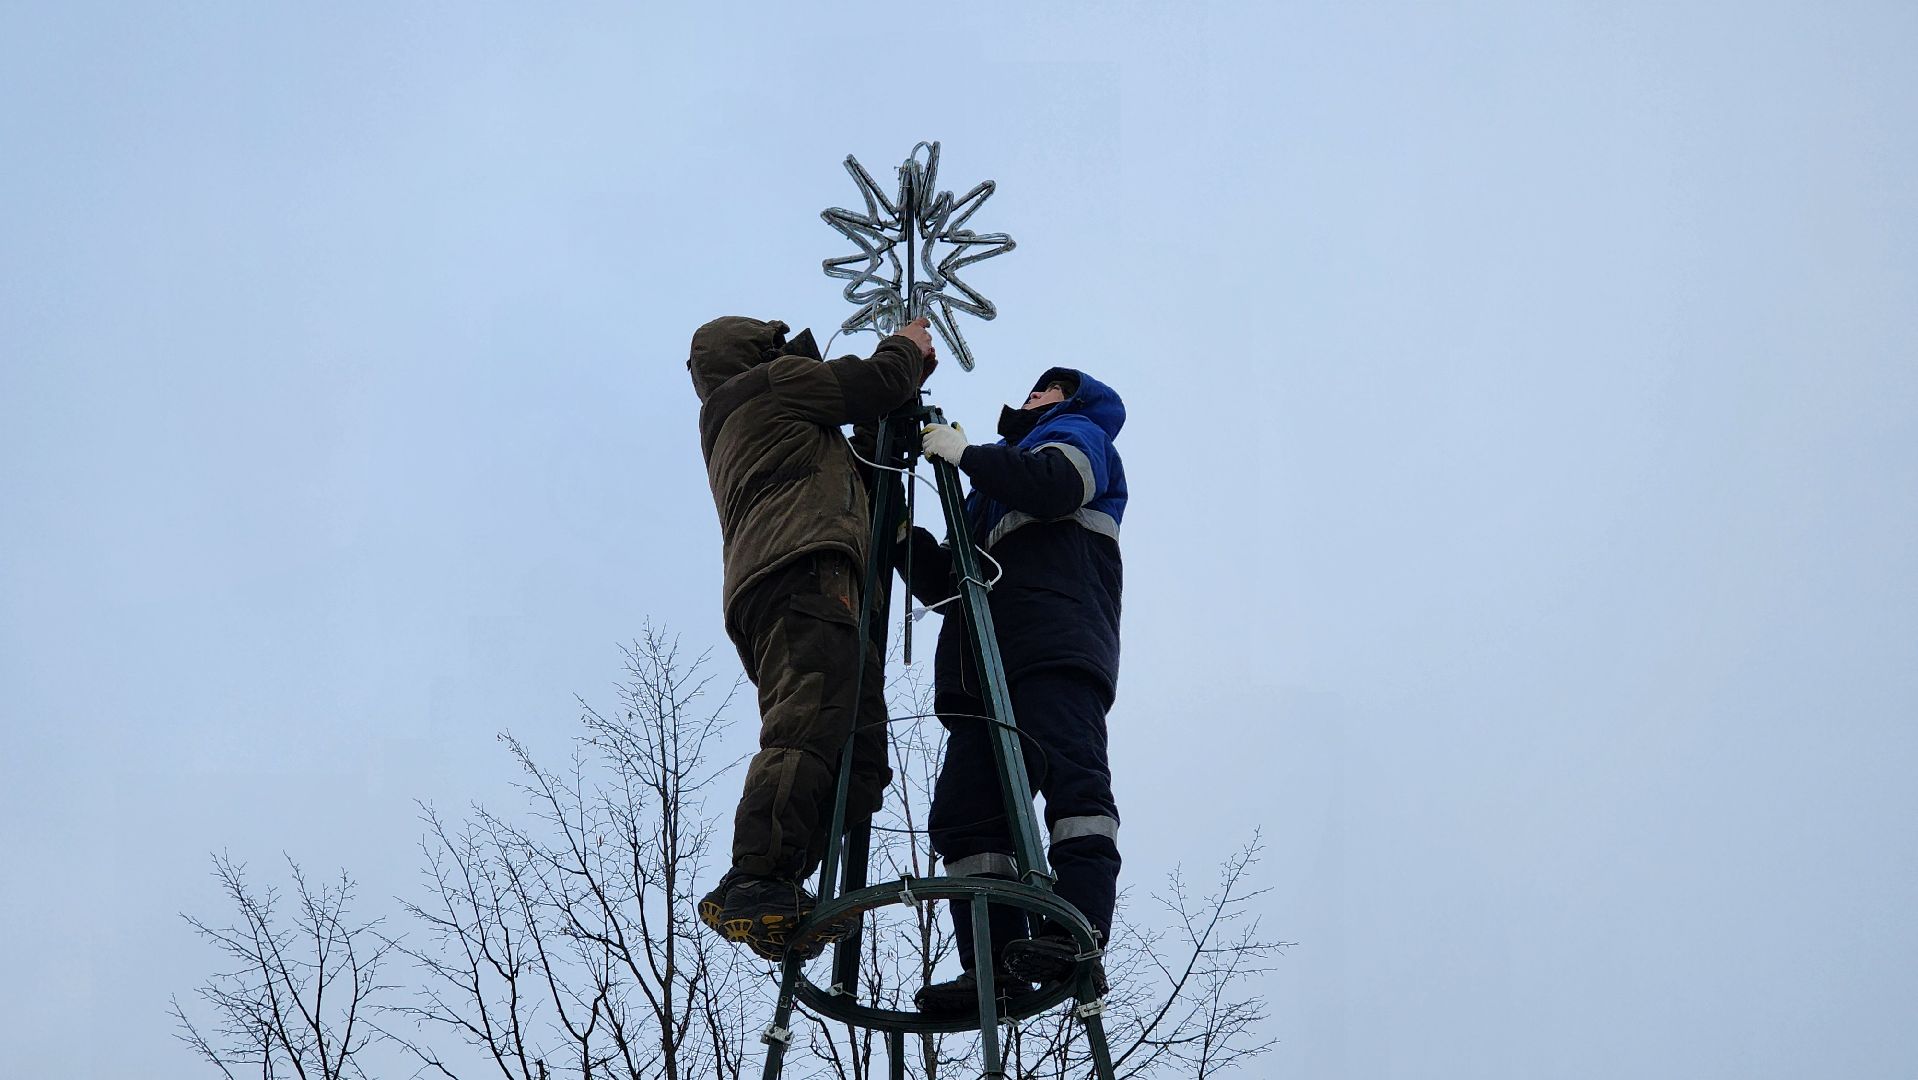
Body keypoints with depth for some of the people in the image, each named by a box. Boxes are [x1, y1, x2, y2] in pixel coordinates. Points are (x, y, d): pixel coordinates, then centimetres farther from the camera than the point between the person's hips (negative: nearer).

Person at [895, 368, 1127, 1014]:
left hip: (1057, 650, -8)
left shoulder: (1078, 433, 22)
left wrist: (964, 455, 4)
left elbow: (1058, 482, -4)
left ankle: (1077, 936, -38)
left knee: (1071, 779, -25)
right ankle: (997, 965, -17)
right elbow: (944, 585, 33)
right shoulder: (988, 498, 42)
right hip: (985, 667, 8)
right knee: (963, 812, -9)